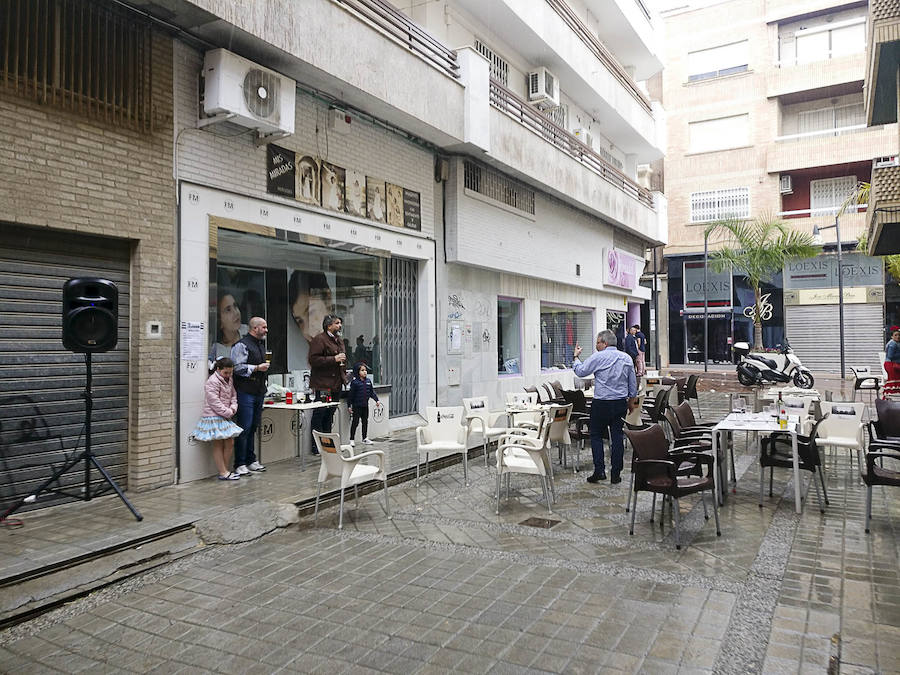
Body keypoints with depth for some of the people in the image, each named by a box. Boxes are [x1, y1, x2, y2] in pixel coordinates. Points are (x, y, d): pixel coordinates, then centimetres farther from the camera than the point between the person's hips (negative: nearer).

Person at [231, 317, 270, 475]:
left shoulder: (261, 344, 18)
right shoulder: (242, 345, -9)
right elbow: (238, 367, -17)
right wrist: (257, 368, -14)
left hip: (258, 392, 8)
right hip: (245, 392, -8)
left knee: (253, 427, 13)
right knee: (244, 428, -7)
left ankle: (251, 460, 20)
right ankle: (239, 464, 0)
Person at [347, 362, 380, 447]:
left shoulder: (368, 381, 5)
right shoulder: (354, 382, -13)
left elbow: (372, 392, 12)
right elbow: (351, 394, -11)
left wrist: (376, 400, 3)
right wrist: (349, 405, -11)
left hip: (365, 405, 6)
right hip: (356, 406, -6)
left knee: (365, 421, 14)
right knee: (355, 422, -2)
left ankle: (365, 438, 26)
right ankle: (352, 439, 7)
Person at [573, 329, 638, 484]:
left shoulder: (598, 357, -10)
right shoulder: (626, 358, 7)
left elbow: (580, 372, -3)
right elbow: (633, 384, 12)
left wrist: (576, 357, 12)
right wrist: (632, 402, 22)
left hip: (602, 403, -5)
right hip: (621, 403, 5)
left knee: (596, 435, 7)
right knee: (617, 436, 8)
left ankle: (599, 471, 0)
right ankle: (616, 474, 10)